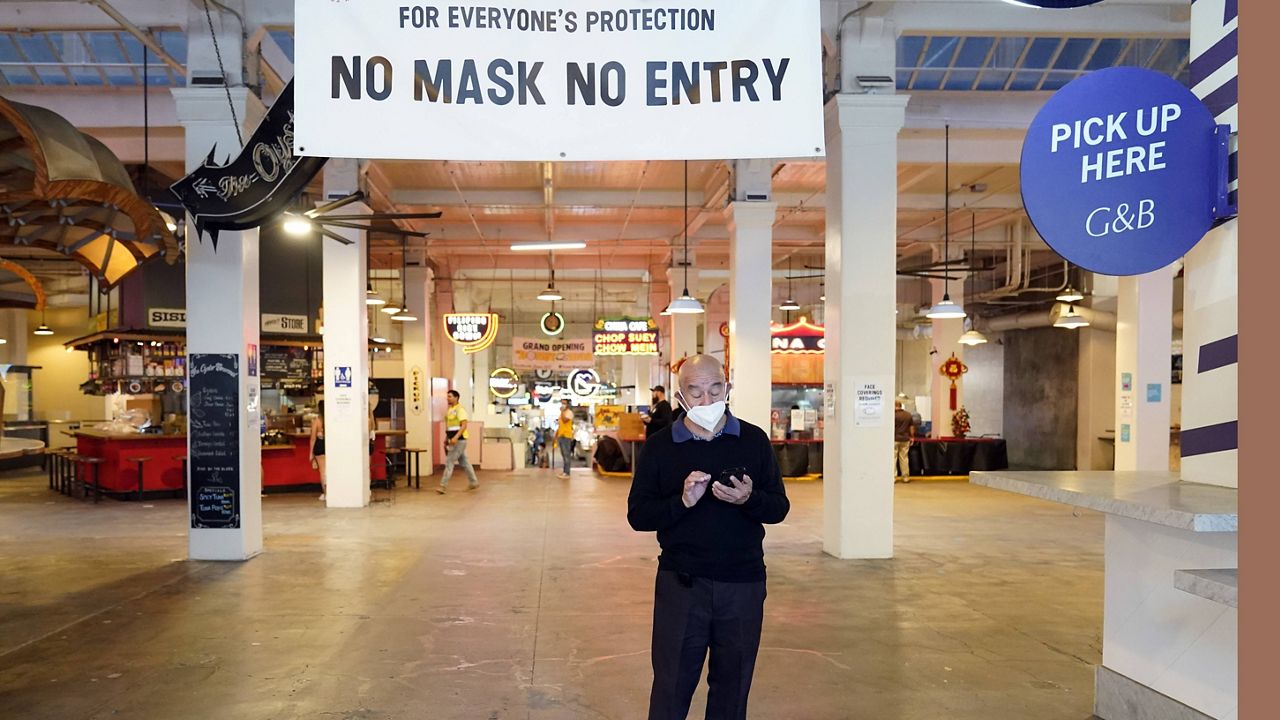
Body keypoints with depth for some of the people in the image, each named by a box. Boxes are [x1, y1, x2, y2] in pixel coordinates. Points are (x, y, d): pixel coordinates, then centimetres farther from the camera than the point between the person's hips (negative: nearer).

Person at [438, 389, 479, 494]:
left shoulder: (460, 410, -13)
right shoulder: (450, 410, 14)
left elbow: (464, 425, -22)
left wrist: (456, 437, -31)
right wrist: (446, 439, 19)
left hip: (459, 440, -9)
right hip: (453, 440, 9)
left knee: (449, 461, -10)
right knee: (464, 462, 14)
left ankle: (444, 486, -10)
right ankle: (473, 482, 23)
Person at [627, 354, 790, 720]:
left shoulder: (754, 440, 2)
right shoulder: (659, 446, 0)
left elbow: (779, 508, 2)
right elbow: (637, 515, -3)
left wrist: (749, 499, -19)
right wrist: (682, 501, -19)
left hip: (744, 584, 1)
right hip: (681, 583, -1)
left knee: (732, 689, 15)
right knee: (671, 689, 8)